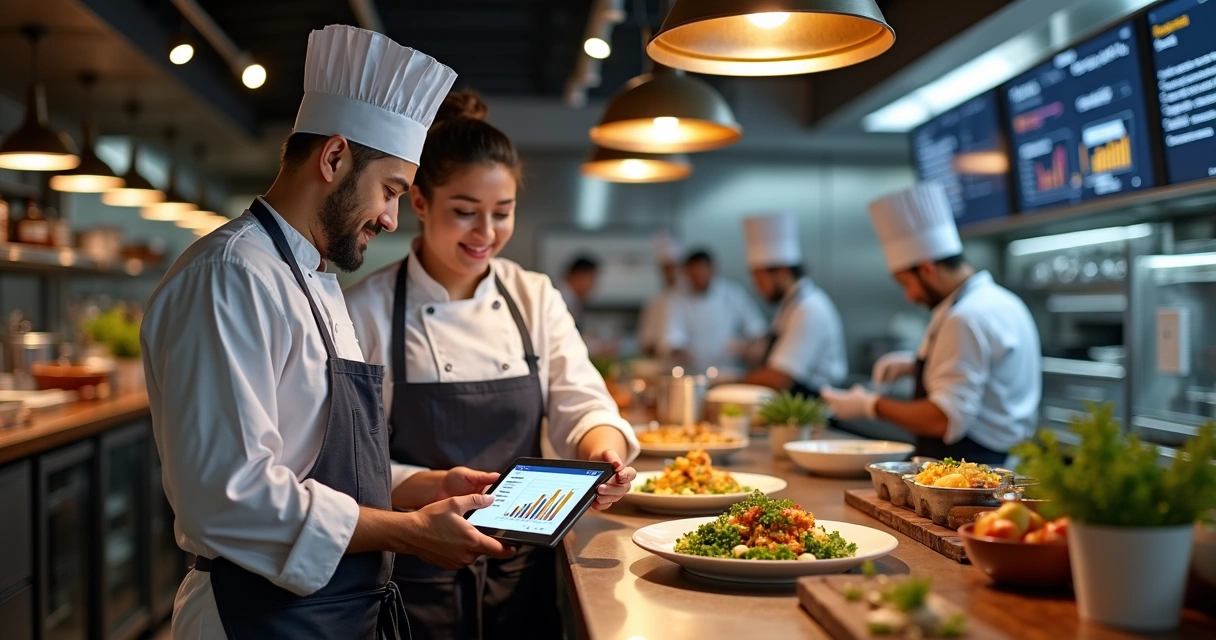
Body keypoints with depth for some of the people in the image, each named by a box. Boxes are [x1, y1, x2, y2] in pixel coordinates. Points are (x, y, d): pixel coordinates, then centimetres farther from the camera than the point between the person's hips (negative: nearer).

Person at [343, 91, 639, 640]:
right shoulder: (366, 310, -9)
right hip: (414, 577, -3)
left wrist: (603, 452, -25)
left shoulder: (536, 298, 2)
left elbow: (583, 406, -3)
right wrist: (435, 487, -28)